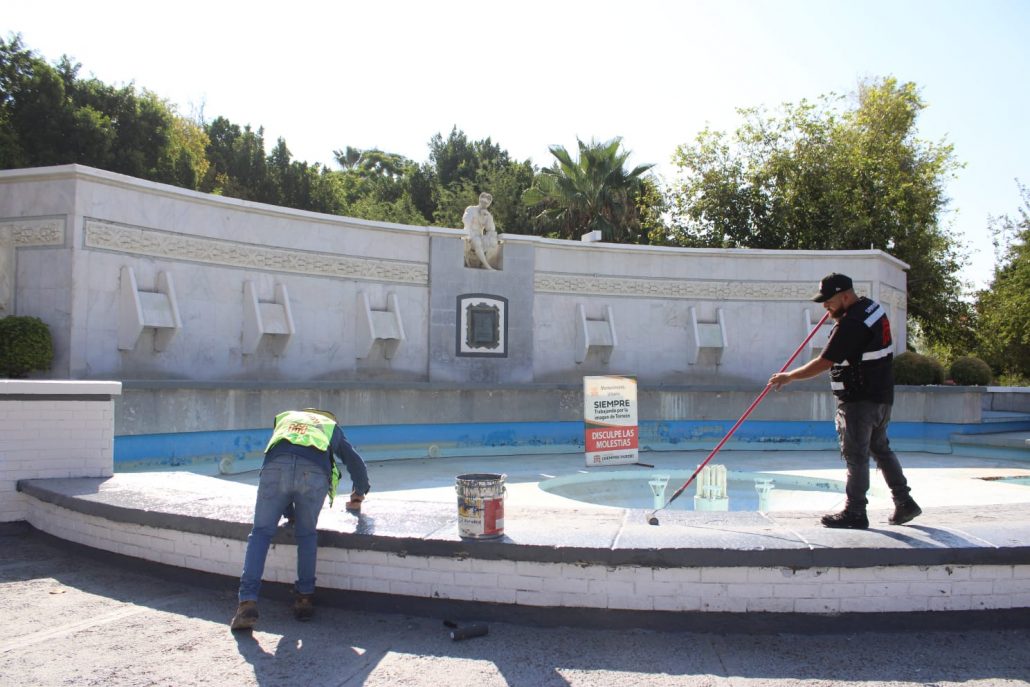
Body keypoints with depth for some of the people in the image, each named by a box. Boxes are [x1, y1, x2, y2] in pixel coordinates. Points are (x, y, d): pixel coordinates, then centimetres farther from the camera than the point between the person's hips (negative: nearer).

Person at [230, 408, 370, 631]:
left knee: (261, 533, 7)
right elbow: (356, 463, 42)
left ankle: (248, 603, -4)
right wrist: (358, 495, 62)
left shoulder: (284, 419, 42)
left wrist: (289, 511, 46)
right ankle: (305, 598, 18)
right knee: (307, 535, 20)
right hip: (315, 473, 0)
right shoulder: (332, 427, 40)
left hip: (276, 467, 0)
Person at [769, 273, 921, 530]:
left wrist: (789, 376, -10)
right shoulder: (872, 307, 7)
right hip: (882, 396, 10)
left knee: (856, 455, -3)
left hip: (859, 400, -10)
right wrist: (837, 314, 14)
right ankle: (904, 502, 22)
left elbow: (823, 363, -20)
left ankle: (855, 513, 3)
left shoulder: (851, 324, -22)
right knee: (881, 449, 18)